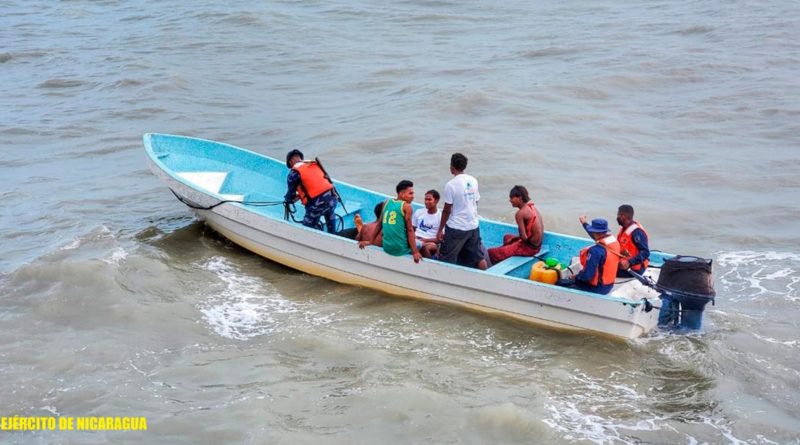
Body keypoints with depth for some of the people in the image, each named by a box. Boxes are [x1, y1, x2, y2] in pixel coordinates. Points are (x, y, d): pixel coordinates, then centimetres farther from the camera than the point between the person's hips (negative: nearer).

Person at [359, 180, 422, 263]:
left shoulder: (387, 203, 9)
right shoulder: (406, 206, -8)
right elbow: (410, 230, -11)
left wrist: (370, 241, 25)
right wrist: (415, 252, -12)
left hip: (386, 247, 7)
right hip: (401, 249, -7)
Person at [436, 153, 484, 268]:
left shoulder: (451, 185, -15)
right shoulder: (473, 181, 3)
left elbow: (447, 210, -12)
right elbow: (476, 203, 11)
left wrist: (440, 229, -4)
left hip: (456, 228, -6)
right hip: (473, 226, 6)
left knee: (446, 260, 3)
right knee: (478, 258, 14)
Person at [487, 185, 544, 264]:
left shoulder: (520, 213, -20)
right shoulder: (532, 207, 7)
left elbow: (523, 237, -24)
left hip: (529, 247, -10)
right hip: (537, 245, 10)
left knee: (491, 253, -11)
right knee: (507, 237, 35)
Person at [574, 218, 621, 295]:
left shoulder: (596, 250, -30)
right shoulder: (614, 241, -4)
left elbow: (587, 276, -25)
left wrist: (576, 276, -5)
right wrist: (584, 223, 31)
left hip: (597, 288, -8)